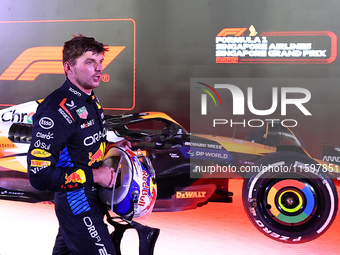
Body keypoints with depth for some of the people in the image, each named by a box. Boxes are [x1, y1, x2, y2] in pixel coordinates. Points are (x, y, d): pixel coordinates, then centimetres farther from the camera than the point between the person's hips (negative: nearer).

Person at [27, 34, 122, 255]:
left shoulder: (91, 100, 7)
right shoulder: (57, 110, -24)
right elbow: (40, 175, -27)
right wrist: (93, 176, -22)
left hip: (94, 196, 9)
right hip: (76, 203, -9)